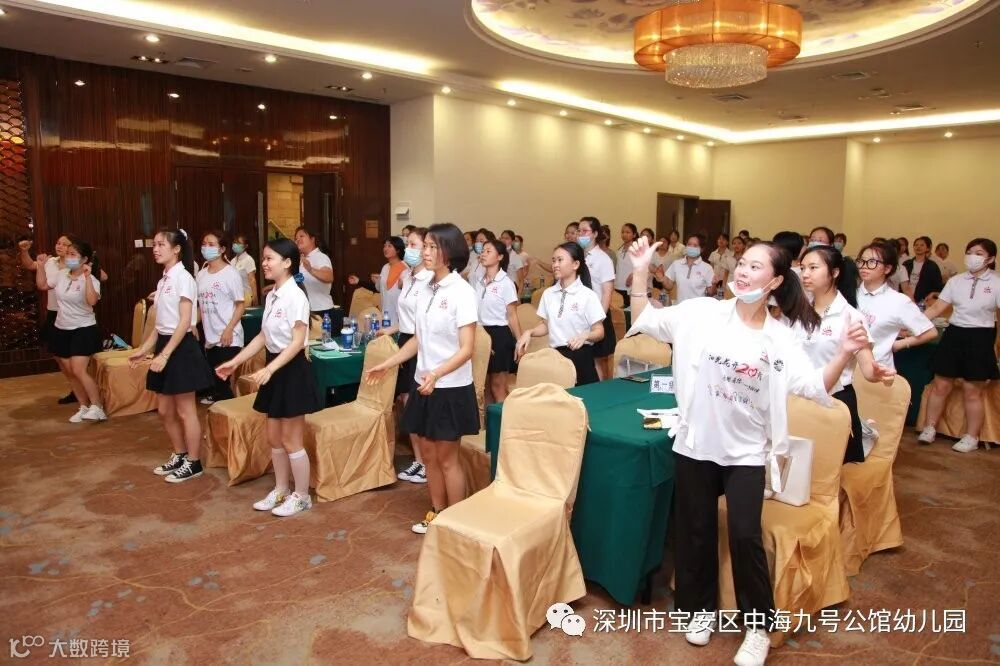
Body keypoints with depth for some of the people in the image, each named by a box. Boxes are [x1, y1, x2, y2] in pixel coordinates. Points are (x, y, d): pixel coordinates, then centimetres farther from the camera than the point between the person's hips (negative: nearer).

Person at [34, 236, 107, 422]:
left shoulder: (91, 280, -15)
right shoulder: (61, 275, 4)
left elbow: (92, 301, -32)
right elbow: (42, 285, 19)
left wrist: (87, 277, -36)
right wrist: (41, 266, 6)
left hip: (84, 330, -7)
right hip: (60, 330, 7)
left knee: (78, 371, -17)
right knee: (69, 372, 10)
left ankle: (97, 408, -9)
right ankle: (84, 407, 22)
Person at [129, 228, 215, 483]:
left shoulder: (183, 278, -14)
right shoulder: (163, 280, 12)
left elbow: (185, 322, -18)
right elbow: (161, 323, 17)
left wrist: (165, 354, -21)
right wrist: (144, 349, 16)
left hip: (181, 348, -9)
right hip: (164, 345, 9)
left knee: (185, 411, 1)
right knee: (165, 410, 15)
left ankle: (193, 463, 12)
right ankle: (179, 456, 29)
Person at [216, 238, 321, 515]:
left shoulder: (295, 296, -17)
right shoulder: (271, 296, 9)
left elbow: (298, 341, -21)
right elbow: (264, 337, 14)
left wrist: (270, 369, -28)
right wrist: (234, 362, 11)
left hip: (292, 369, -9)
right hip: (274, 368, 9)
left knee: (290, 440, 2)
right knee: (274, 438, 16)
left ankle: (301, 496, 17)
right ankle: (280, 490, 32)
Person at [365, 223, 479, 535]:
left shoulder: (462, 292, -16)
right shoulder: (425, 290, 5)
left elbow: (466, 349, -20)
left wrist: (436, 374, -33)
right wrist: (386, 364, 15)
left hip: (451, 387, -7)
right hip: (424, 383, 7)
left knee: (447, 458, 4)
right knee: (428, 453, 16)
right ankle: (436, 514, 33)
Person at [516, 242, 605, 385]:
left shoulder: (587, 295, -8)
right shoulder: (548, 293, 7)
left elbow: (599, 331, -7)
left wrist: (585, 335, -26)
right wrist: (529, 333, -2)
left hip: (580, 356, -4)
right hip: (555, 355, 4)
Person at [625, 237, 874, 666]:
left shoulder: (779, 338, -4)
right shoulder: (702, 312, -6)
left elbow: (817, 387, -9)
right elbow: (644, 322, -3)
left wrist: (845, 354, -25)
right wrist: (641, 273, -12)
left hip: (746, 452, -1)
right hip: (695, 445, 1)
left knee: (745, 536, -2)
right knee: (695, 532, 13)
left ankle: (758, 624, 22)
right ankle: (700, 608, 37)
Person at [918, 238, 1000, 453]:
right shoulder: (956, 281, 5)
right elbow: (936, 309, 4)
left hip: (980, 338, -3)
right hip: (954, 334, 3)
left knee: (972, 392, 4)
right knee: (940, 385, 6)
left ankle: (971, 438, 18)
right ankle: (930, 428, 20)